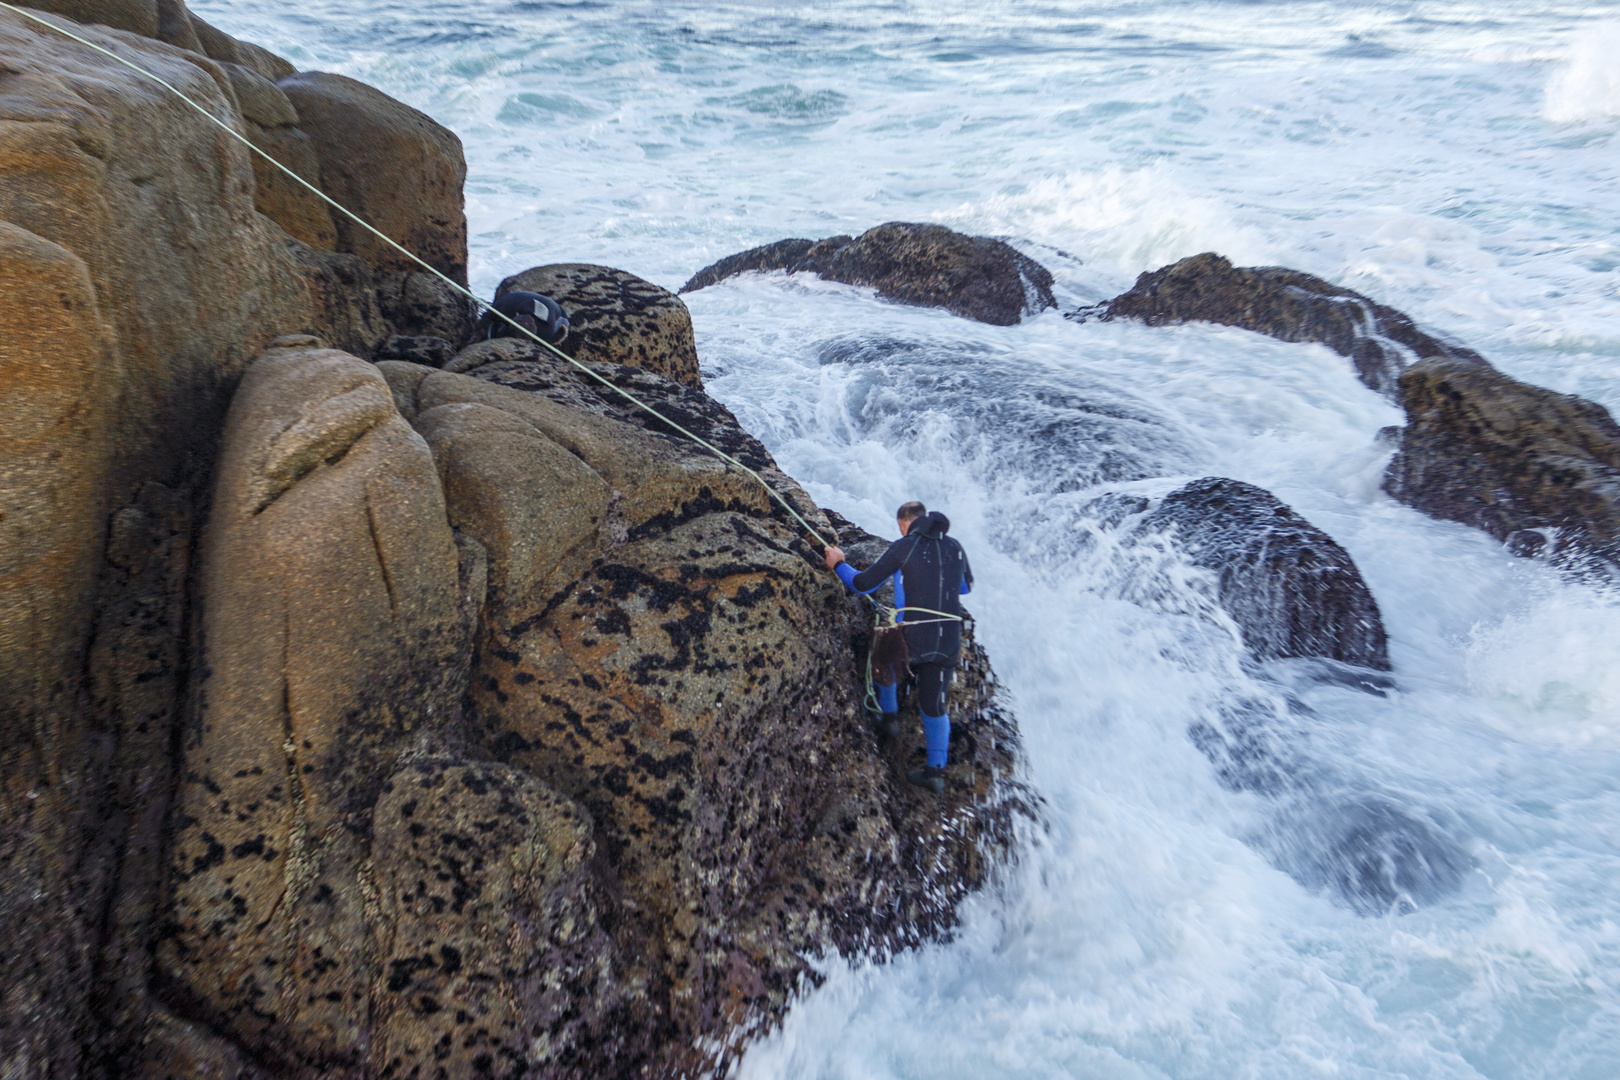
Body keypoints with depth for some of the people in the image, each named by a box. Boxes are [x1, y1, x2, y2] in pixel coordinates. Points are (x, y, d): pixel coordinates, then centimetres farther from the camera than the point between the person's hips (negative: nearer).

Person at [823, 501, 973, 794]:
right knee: (933, 705, 18)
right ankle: (936, 772, 21)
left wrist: (838, 565, 14)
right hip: (948, 645, 4)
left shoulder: (903, 547, -7)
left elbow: (862, 585, -3)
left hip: (911, 640, -4)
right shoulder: (955, 548, 7)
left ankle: (889, 714, 44)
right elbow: (966, 586, 26)